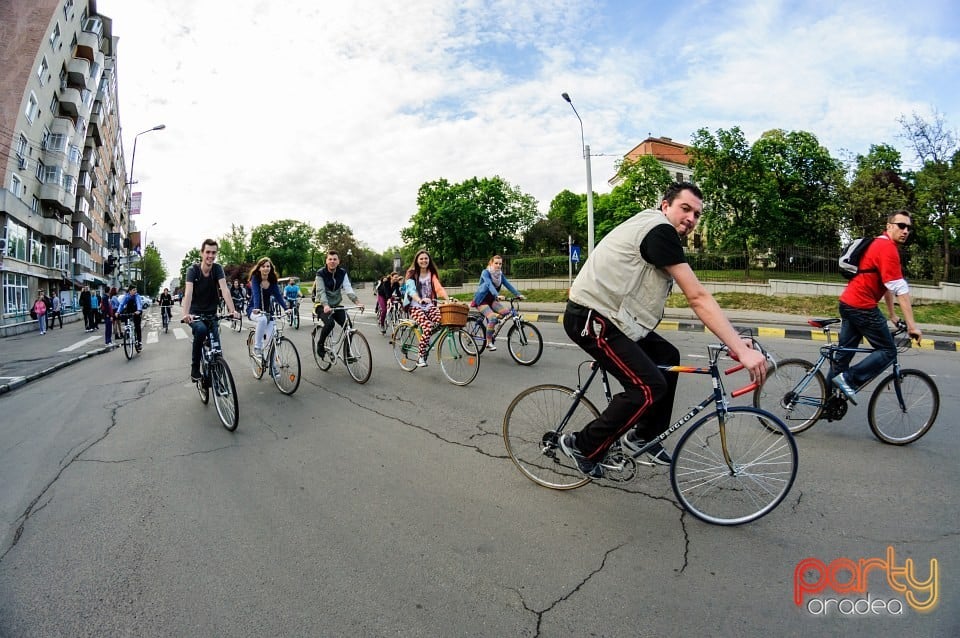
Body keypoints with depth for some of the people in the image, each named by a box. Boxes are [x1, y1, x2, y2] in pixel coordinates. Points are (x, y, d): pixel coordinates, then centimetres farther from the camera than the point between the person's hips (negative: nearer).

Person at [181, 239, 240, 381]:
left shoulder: (217, 268, -8)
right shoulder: (193, 270, -14)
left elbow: (224, 289, -22)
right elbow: (188, 292, -28)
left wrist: (233, 310, -36)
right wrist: (187, 314, -44)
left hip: (211, 313, 3)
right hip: (195, 313, -2)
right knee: (201, 329, -32)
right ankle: (195, 369, -17)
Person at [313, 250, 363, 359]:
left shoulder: (342, 273, -2)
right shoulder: (321, 273, -12)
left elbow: (348, 288, -15)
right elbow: (321, 291, -22)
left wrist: (357, 302, -32)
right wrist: (325, 305, -41)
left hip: (337, 305, 4)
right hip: (323, 306, -4)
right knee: (330, 323, -31)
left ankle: (347, 352, 4)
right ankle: (320, 344, -3)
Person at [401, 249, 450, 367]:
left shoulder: (432, 274, 12)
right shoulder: (412, 274, 2)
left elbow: (439, 288, -4)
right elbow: (411, 290, -16)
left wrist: (448, 300, -23)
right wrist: (420, 300, -37)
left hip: (429, 306, 4)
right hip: (415, 307, -4)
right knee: (428, 327, -31)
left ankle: (425, 340, -1)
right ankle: (421, 357, -16)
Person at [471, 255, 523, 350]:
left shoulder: (500, 274, 4)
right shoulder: (485, 272, -16)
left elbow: (508, 285, -5)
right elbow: (489, 284, -32)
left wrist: (518, 294, -18)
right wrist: (497, 295, -48)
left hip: (491, 300, 7)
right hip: (481, 300, -6)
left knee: (506, 311, -16)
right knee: (492, 318, -26)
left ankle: (488, 320, 7)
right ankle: (489, 343, -12)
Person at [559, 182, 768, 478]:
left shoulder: (656, 232, 18)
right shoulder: (660, 230, -15)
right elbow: (698, 298, -20)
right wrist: (742, 350, -20)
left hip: (609, 316, 11)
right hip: (590, 318, -11)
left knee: (667, 356, 16)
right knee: (650, 387, -14)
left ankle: (644, 436, 26)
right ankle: (582, 446, 0)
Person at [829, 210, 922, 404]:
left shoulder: (882, 245, 19)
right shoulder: (888, 247, -13)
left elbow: (888, 284, 25)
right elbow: (900, 289, -17)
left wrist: (892, 315, 28)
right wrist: (911, 325, -16)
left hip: (848, 303, 10)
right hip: (862, 306, -10)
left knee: (844, 352, 13)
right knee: (888, 351, -1)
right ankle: (848, 379, -7)